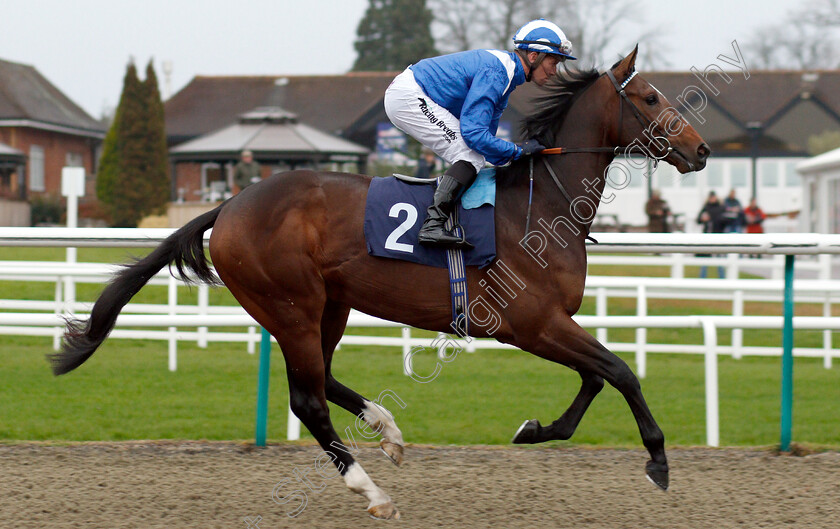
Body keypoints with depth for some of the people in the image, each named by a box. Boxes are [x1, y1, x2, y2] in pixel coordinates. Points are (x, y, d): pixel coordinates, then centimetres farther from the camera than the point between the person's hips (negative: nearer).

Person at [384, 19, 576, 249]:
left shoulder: (506, 72, 14)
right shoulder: (496, 72, -19)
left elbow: (484, 133, 19)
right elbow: (473, 132, -24)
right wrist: (518, 150, -17)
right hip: (408, 97, -11)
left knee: (475, 158, 10)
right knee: (472, 158, -16)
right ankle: (432, 225, -27)